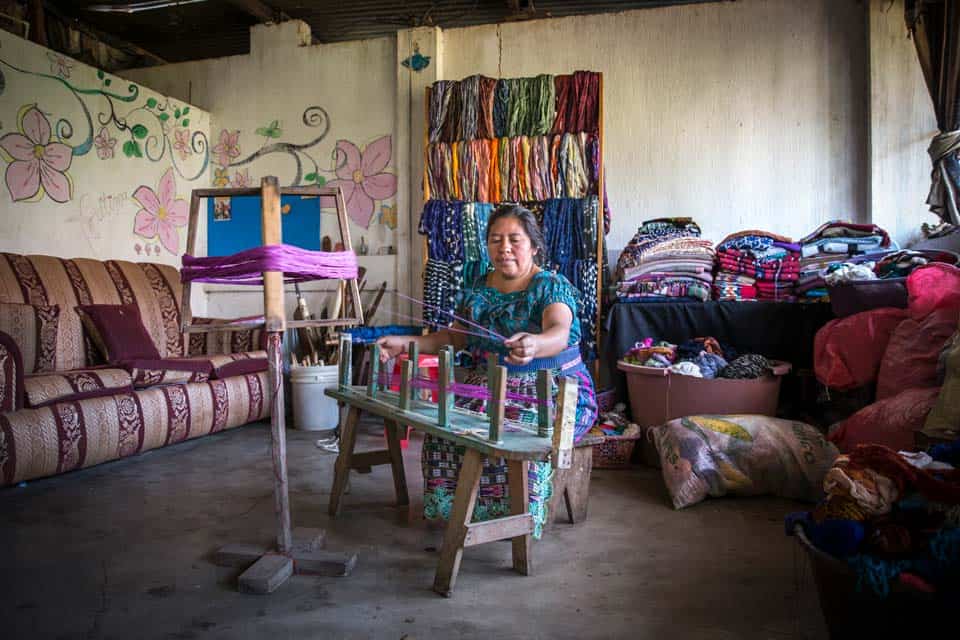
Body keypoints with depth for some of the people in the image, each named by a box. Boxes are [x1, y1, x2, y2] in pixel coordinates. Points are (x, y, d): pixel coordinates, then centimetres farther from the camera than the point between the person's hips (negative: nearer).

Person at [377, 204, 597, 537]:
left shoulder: (552, 286, -10)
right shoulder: (477, 289, 8)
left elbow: (560, 333, -30)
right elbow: (455, 337, 16)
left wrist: (534, 345, -54)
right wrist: (406, 343, 2)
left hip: (554, 390, -4)